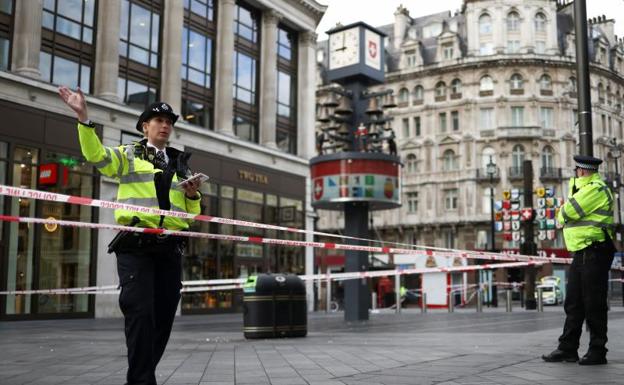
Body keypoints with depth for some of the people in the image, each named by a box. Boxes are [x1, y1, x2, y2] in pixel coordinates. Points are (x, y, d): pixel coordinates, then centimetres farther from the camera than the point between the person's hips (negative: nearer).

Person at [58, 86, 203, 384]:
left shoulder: (180, 164, 23)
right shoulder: (128, 155, 11)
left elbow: (191, 214, 24)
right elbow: (96, 155, -9)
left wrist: (193, 196, 2)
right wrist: (83, 118, -20)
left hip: (170, 248, 5)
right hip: (135, 246, -5)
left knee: (164, 314, 6)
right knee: (140, 311, -12)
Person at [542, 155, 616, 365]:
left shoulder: (595, 189, -13)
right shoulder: (585, 189, 21)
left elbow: (567, 213, -17)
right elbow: (565, 216, 21)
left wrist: (562, 213, 3)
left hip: (595, 254, -10)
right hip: (582, 253, 10)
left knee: (594, 305, -3)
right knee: (573, 303, 10)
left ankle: (597, 352, 5)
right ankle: (568, 349, 15)